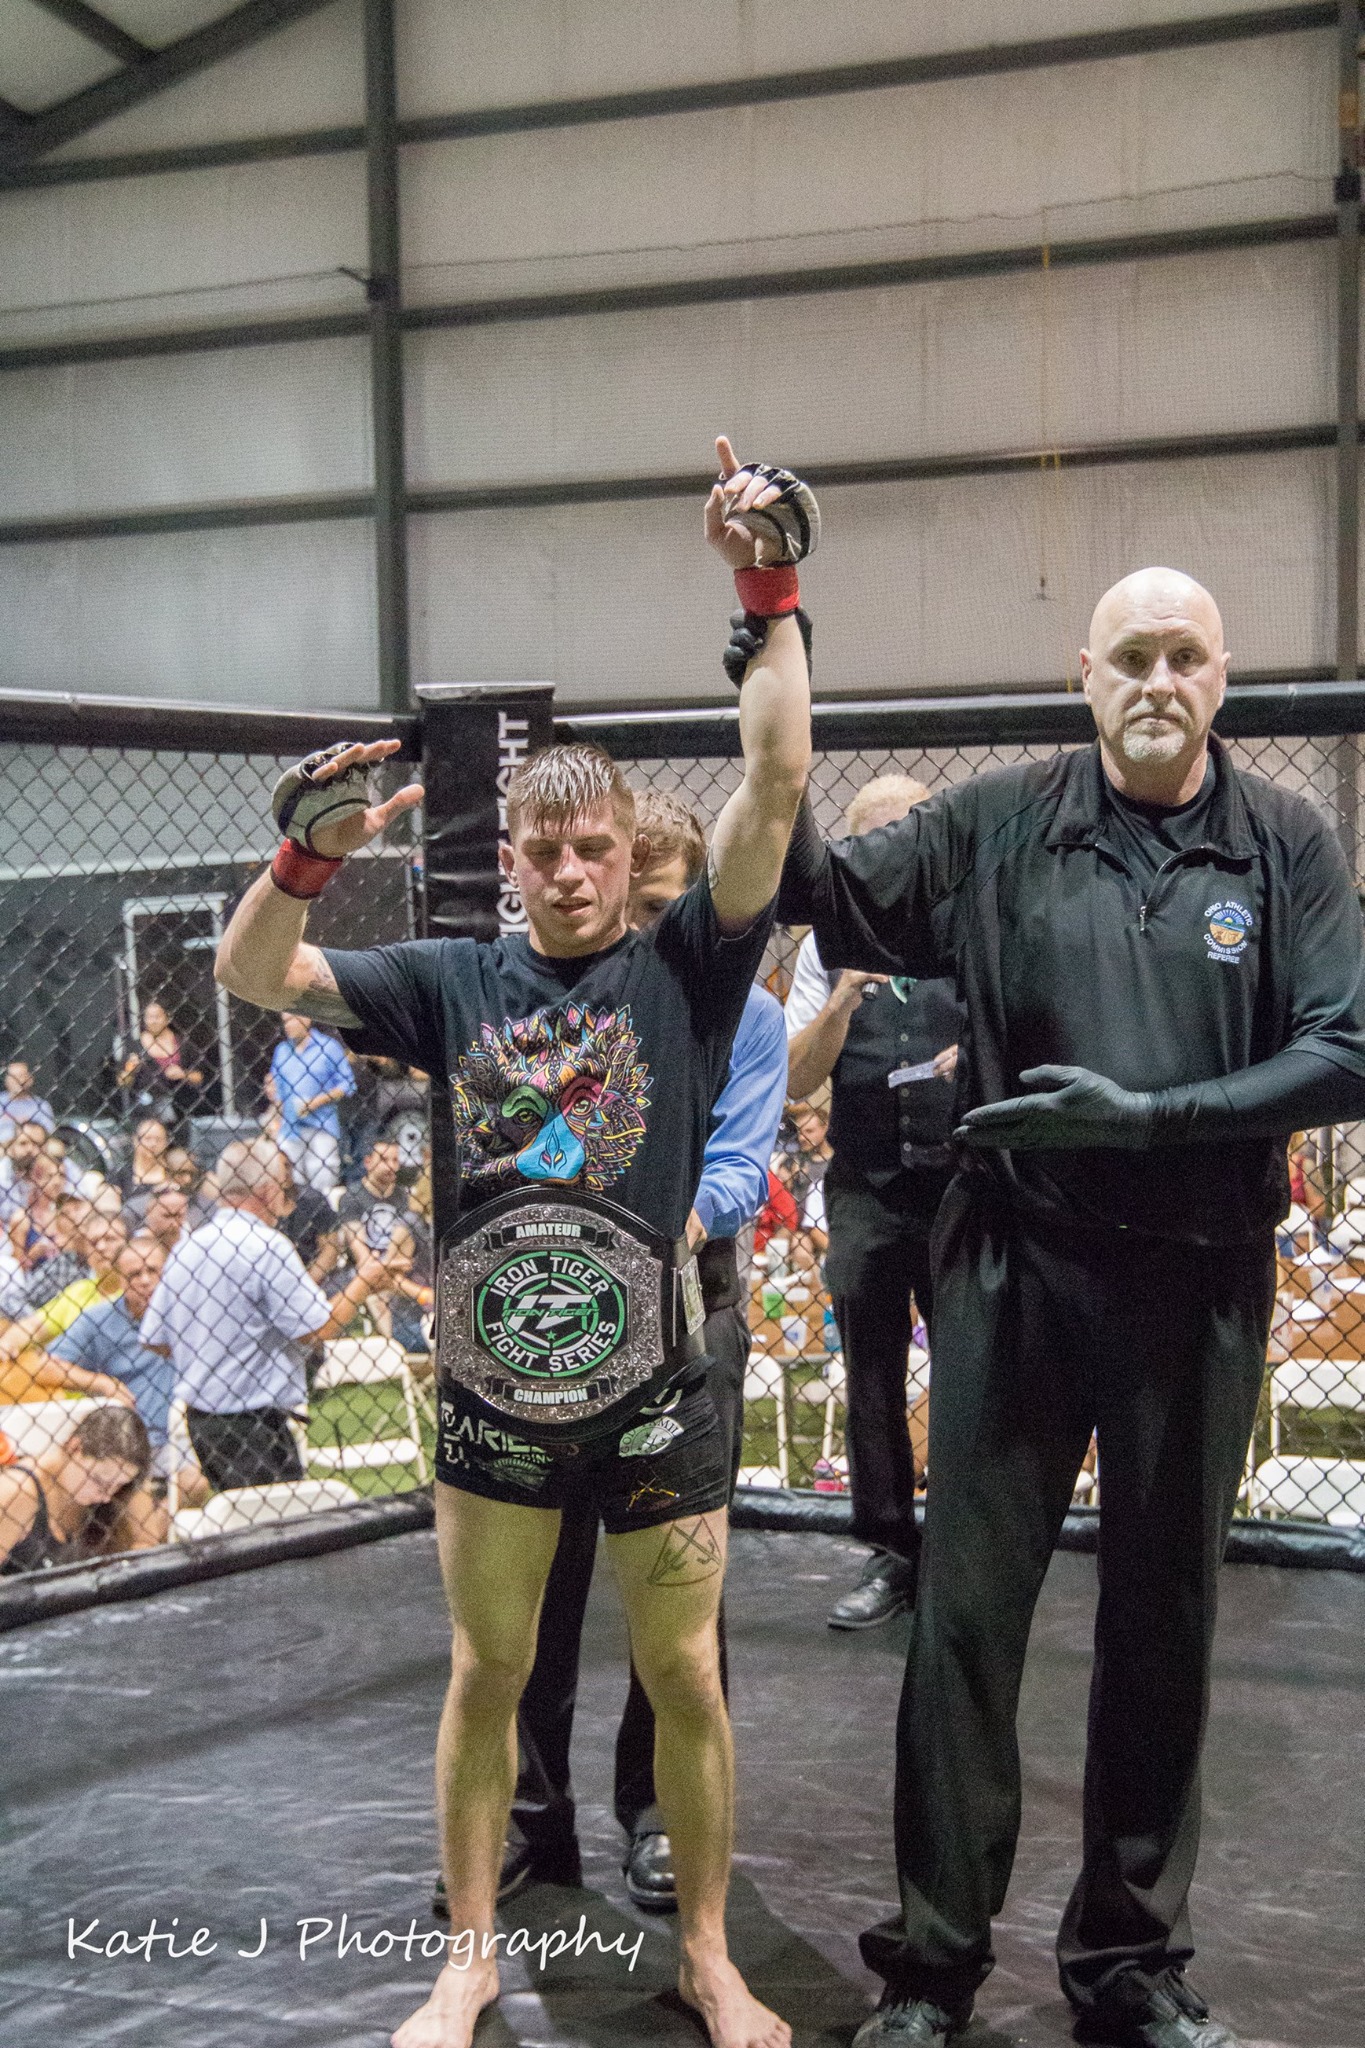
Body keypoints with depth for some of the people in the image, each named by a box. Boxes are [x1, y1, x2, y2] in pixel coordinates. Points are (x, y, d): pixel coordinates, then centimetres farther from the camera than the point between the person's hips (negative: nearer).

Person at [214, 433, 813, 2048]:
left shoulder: (682, 965, -3)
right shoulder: (461, 982, 3)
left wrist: (770, 594, -18)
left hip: (653, 1371, -1)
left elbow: (777, 779, -13)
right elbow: (252, 976, 1)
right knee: (488, 1674, 12)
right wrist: (308, 857, -17)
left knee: (682, 1676, 9)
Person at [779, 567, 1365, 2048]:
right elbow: (827, 898, -2)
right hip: (1019, 1268, 0)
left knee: (1163, 1620, 12)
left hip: (1200, 1282, 1)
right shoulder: (997, 829, 1)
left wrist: (1149, 1116, -16)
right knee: (965, 1613, 3)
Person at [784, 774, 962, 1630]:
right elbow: (799, 1079, 1)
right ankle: (891, 1553, 19)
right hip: (867, 1192, 2)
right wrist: (846, 995, -15)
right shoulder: (829, 947, 7)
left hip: (963, 1182, -2)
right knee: (872, 1384, 8)